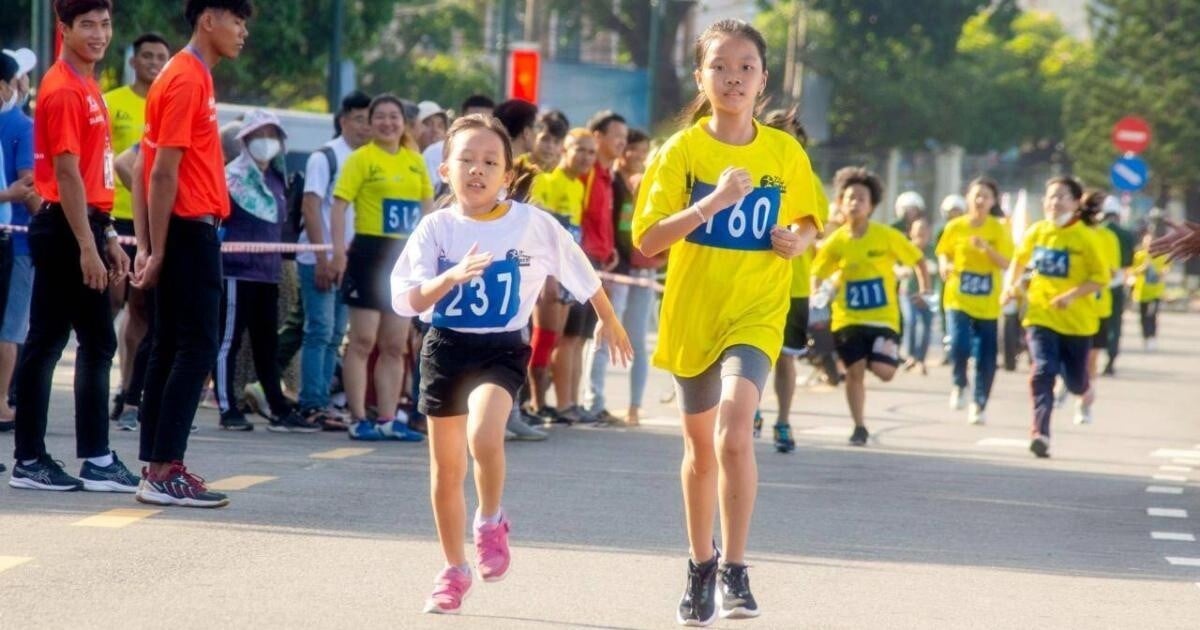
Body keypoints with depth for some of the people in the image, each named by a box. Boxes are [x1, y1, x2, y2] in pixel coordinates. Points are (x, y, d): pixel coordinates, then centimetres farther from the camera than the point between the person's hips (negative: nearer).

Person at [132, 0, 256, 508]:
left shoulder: (194, 76, 17)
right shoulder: (187, 80, -13)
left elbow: (150, 169, 18)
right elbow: (164, 173, -18)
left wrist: (150, 248, 15)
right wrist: (157, 252, -19)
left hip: (189, 232, 10)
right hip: (190, 231, -10)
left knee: (172, 349, 10)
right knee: (196, 350, -10)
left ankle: (158, 466, 13)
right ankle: (165, 472, -12)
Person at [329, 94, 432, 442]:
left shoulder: (415, 161, 11)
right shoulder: (361, 159, -6)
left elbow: (427, 206, 19)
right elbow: (339, 205, -11)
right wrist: (339, 252, -20)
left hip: (406, 256, 6)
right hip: (370, 252, -6)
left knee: (395, 345, 9)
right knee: (363, 341, -4)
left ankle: (388, 419, 14)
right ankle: (359, 420, -2)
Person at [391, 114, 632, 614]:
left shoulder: (533, 225, -6)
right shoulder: (437, 228, -5)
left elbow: (581, 273, 10)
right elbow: (407, 300, -13)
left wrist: (609, 321, 21)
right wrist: (451, 277, -30)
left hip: (501, 349, -2)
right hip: (446, 348, 2)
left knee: (484, 435, -29)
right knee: (446, 466, 10)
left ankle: (491, 522, -2)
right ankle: (454, 570, 27)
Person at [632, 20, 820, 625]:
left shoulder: (785, 153, -1)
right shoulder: (682, 151, -5)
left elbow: (808, 221, 15)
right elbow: (646, 239, -13)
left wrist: (798, 240, -9)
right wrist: (713, 202, -26)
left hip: (755, 314, -1)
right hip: (690, 315, 1)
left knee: (734, 431, -23)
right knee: (700, 448, 15)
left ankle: (734, 571, -14)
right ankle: (701, 566, 35)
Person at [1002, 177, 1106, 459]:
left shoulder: (1085, 237, -10)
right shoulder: (1037, 232, 1)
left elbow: (1101, 277, -10)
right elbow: (1019, 259, 20)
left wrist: (1073, 294, -22)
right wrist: (1010, 285, 4)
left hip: (1077, 320, -1)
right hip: (1041, 316, 1)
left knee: (1075, 382, 8)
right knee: (1043, 371, -18)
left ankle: (1084, 391, 46)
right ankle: (1040, 433, -21)